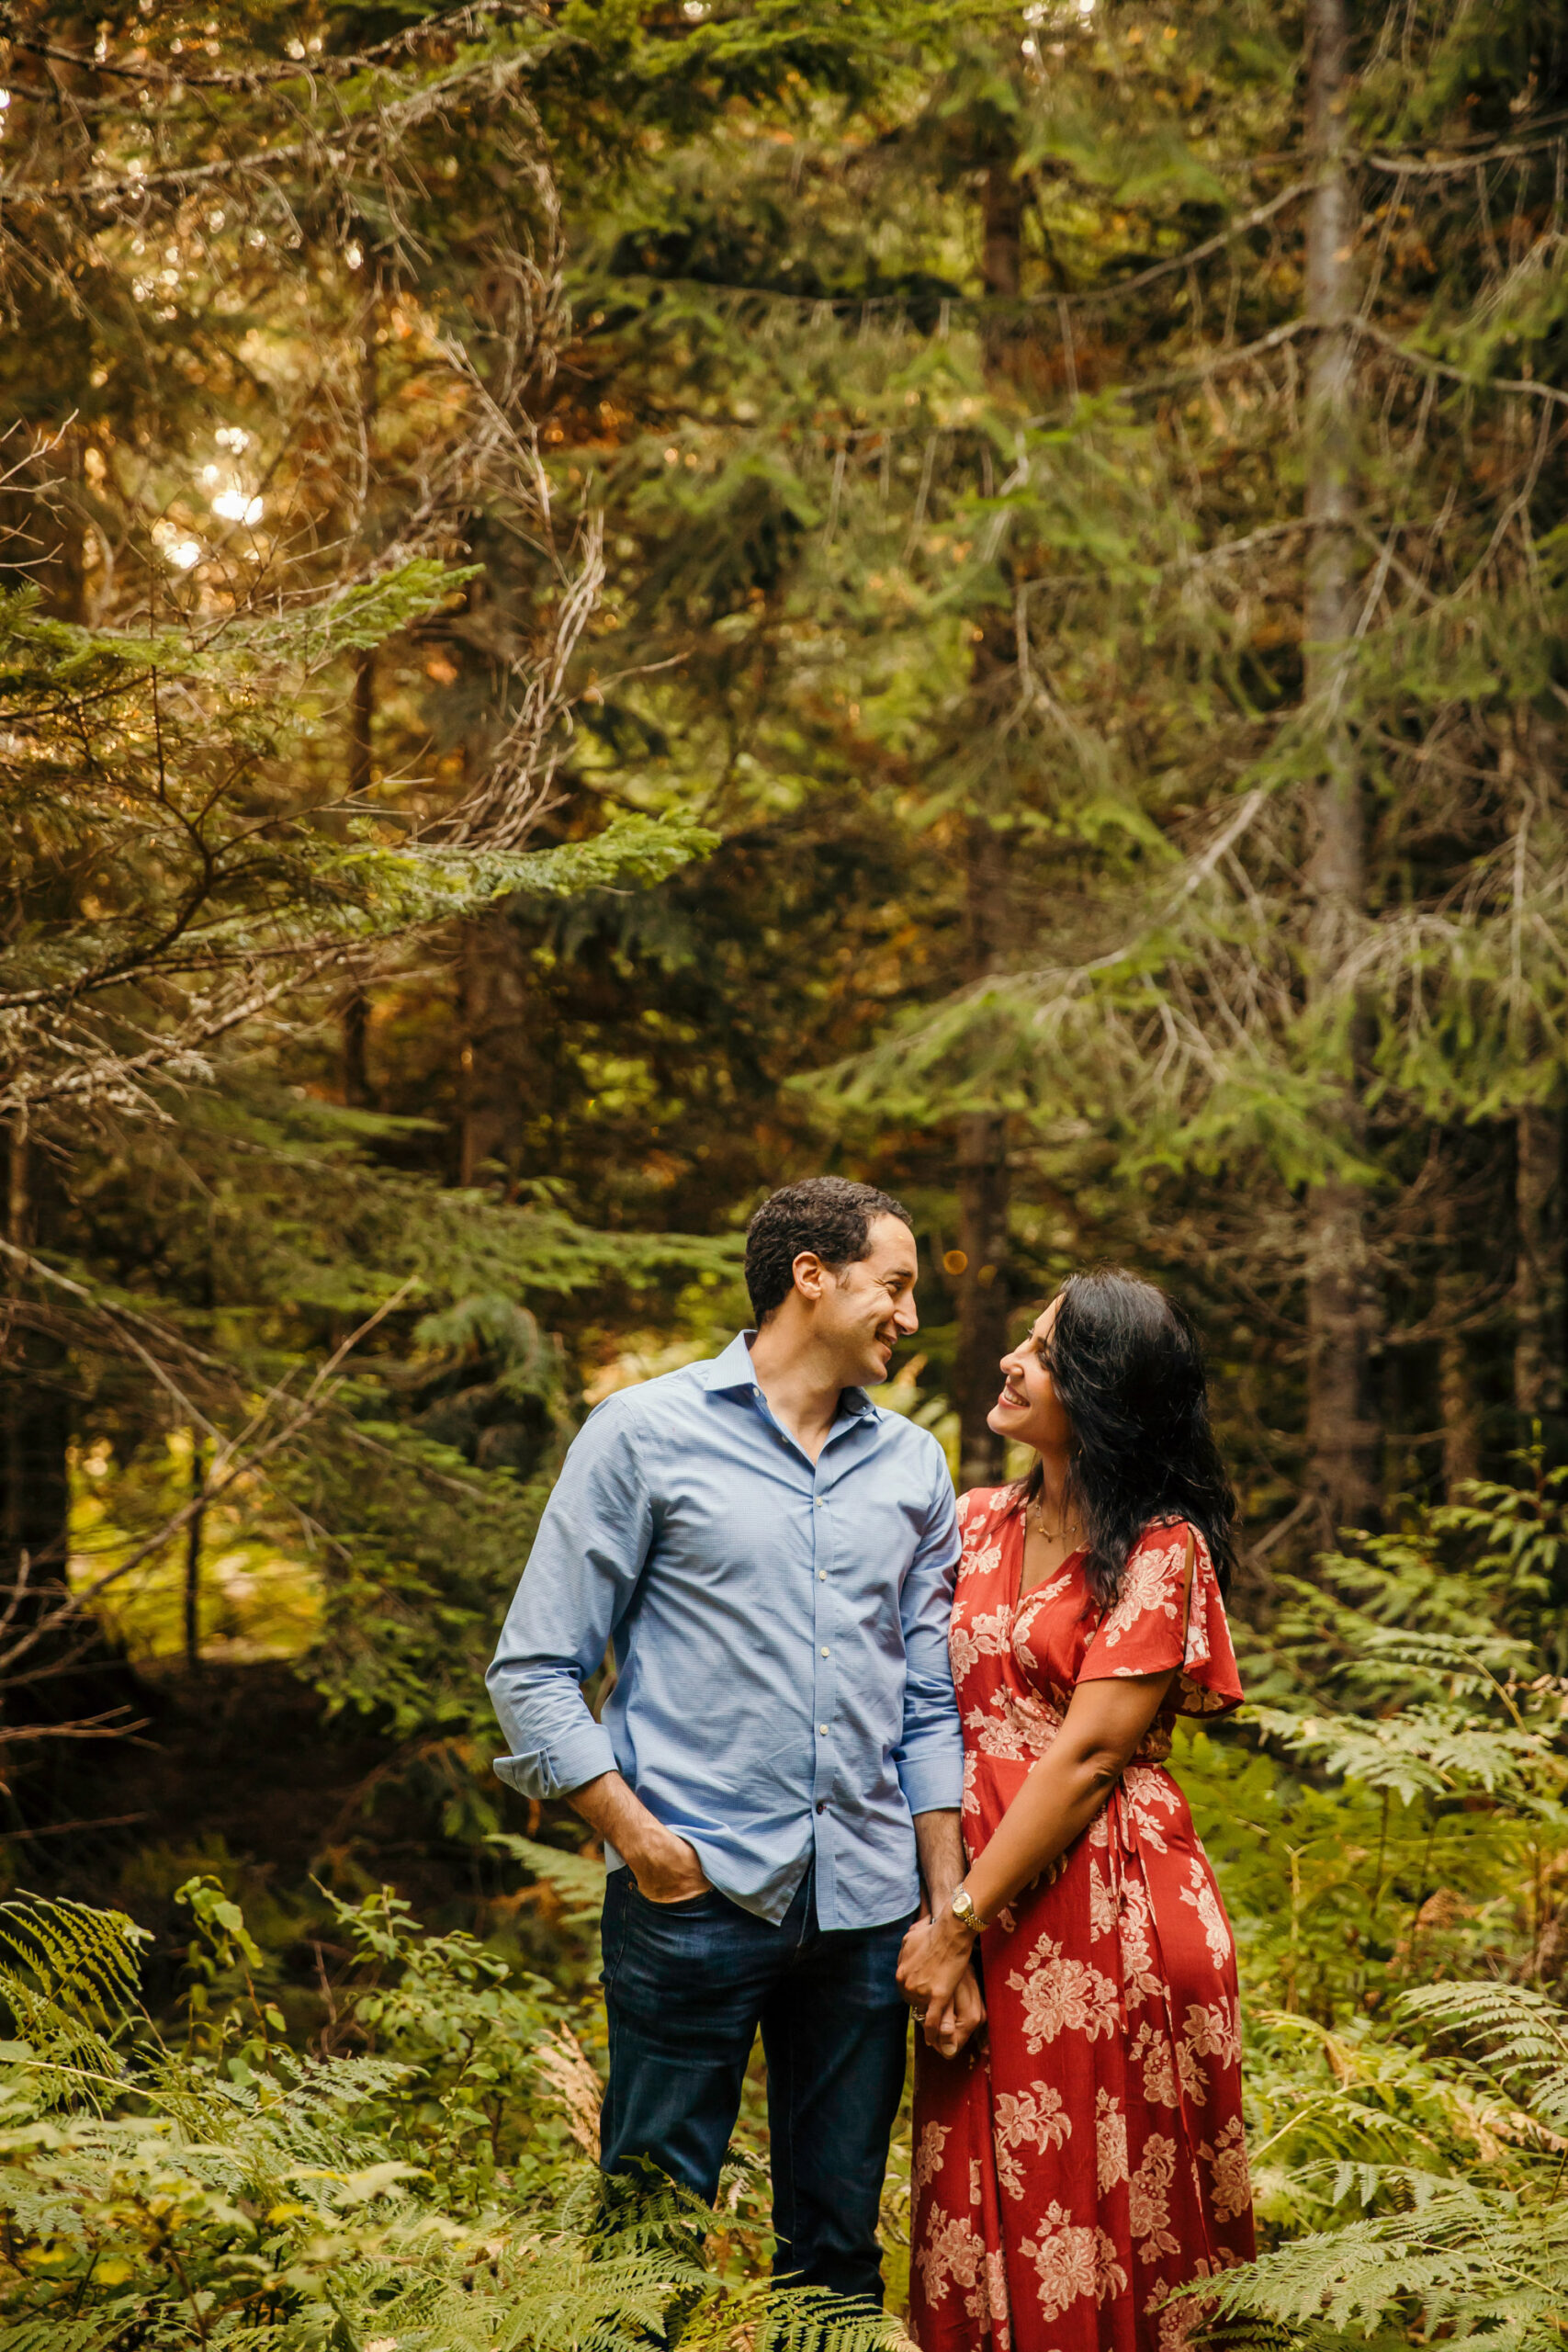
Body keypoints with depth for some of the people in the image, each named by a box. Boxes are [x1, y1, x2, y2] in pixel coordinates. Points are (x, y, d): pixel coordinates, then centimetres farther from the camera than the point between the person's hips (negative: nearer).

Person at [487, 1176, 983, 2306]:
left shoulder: (912, 1465, 14)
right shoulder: (647, 1433, 0)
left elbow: (932, 1706, 14)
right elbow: (536, 1672, -1)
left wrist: (950, 1918, 7)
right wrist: (634, 1833, -13)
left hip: (865, 1909, 4)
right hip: (696, 1902, -4)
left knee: (840, 2248, 10)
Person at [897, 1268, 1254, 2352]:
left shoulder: (1158, 1551, -7)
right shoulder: (977, 1522, 10)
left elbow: (1088, 1755, -13)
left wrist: (960, 1921, -15)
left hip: (1101, 1898, -5)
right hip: (978, 1885, 5)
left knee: (1094, 2202, 2)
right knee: (985, 2204, 8)